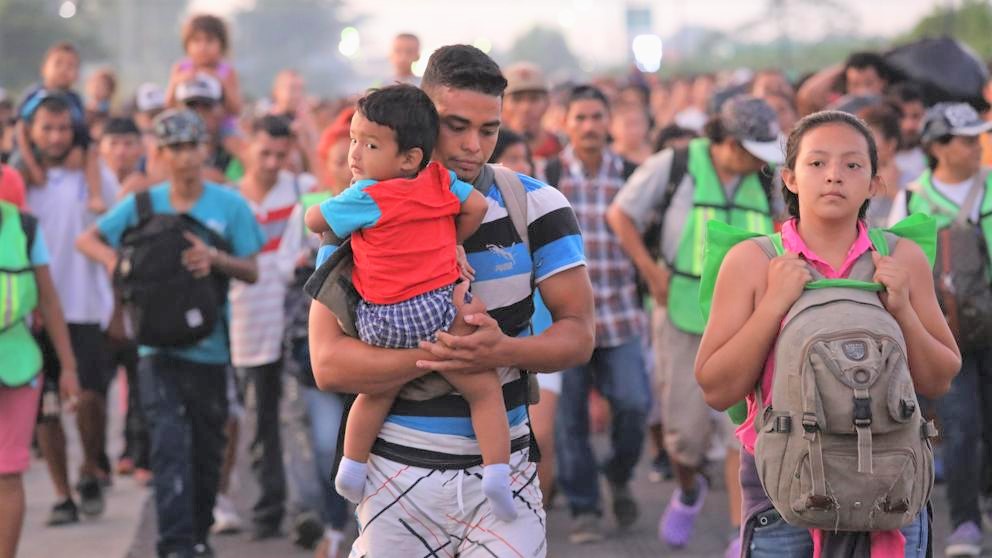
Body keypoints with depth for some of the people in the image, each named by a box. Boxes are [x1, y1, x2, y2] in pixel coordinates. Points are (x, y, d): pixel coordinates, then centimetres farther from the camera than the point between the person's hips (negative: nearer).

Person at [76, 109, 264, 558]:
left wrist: (214, 259, -18)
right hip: (159, 344, -1)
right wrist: (115, 260, -13)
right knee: (169, 441, -14)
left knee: (207, 448, 12)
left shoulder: (229, 205, 0)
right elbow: (87, 239, 8)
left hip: (209, 343, 1)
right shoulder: (144, 204, 2)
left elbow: (252, 271, 1)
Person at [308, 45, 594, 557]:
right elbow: (328, 364, -12)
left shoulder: (537, 206, -1)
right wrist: (435, 354, -26)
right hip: (400, 471, -1)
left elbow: (578, 333, -2)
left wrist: (505, 351, -24)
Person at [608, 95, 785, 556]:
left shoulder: (764, 182, 3)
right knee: (686, 428, 2)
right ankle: (688, 492, 36)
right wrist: (653, 274, -4)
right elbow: (620, 215, 0)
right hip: (683, 316, -2)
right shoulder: (673, 167, -7)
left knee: (742, 427, -8)